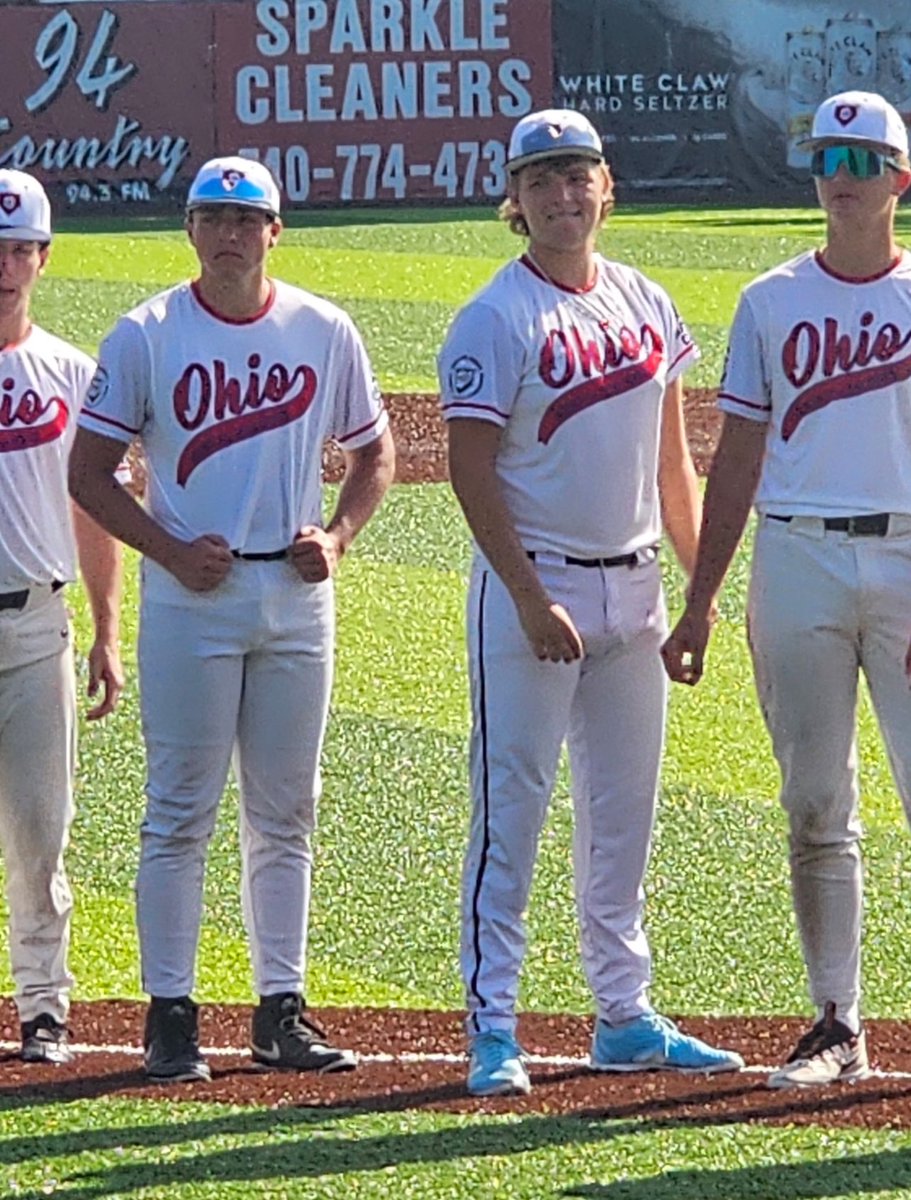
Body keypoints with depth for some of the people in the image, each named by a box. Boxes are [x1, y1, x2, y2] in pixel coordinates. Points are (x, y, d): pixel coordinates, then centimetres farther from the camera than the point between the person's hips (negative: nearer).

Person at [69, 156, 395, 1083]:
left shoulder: (324, 333, 6)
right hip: (190, 596, -3)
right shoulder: (147, 337, -2)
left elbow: (373, 454, 15)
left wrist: (337, 536, -2)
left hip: (296, 596, 3)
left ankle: (280, 1008, 13)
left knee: (285, 814, 7)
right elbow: (89, 471, -1)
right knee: (180, 813, -3)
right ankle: (169, 1014, 1)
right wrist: (170, 551, -13)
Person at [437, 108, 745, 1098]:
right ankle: (492, 1026, -3)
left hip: (633, 588, 6)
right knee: (511, 804, -5)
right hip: (533, 587, -6)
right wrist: (531, 601, -19)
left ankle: (624, 1017, 18)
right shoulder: (495, 319, -9)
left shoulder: (645, 306, 9)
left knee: (624, 810, 11)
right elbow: (472, 470, -13)